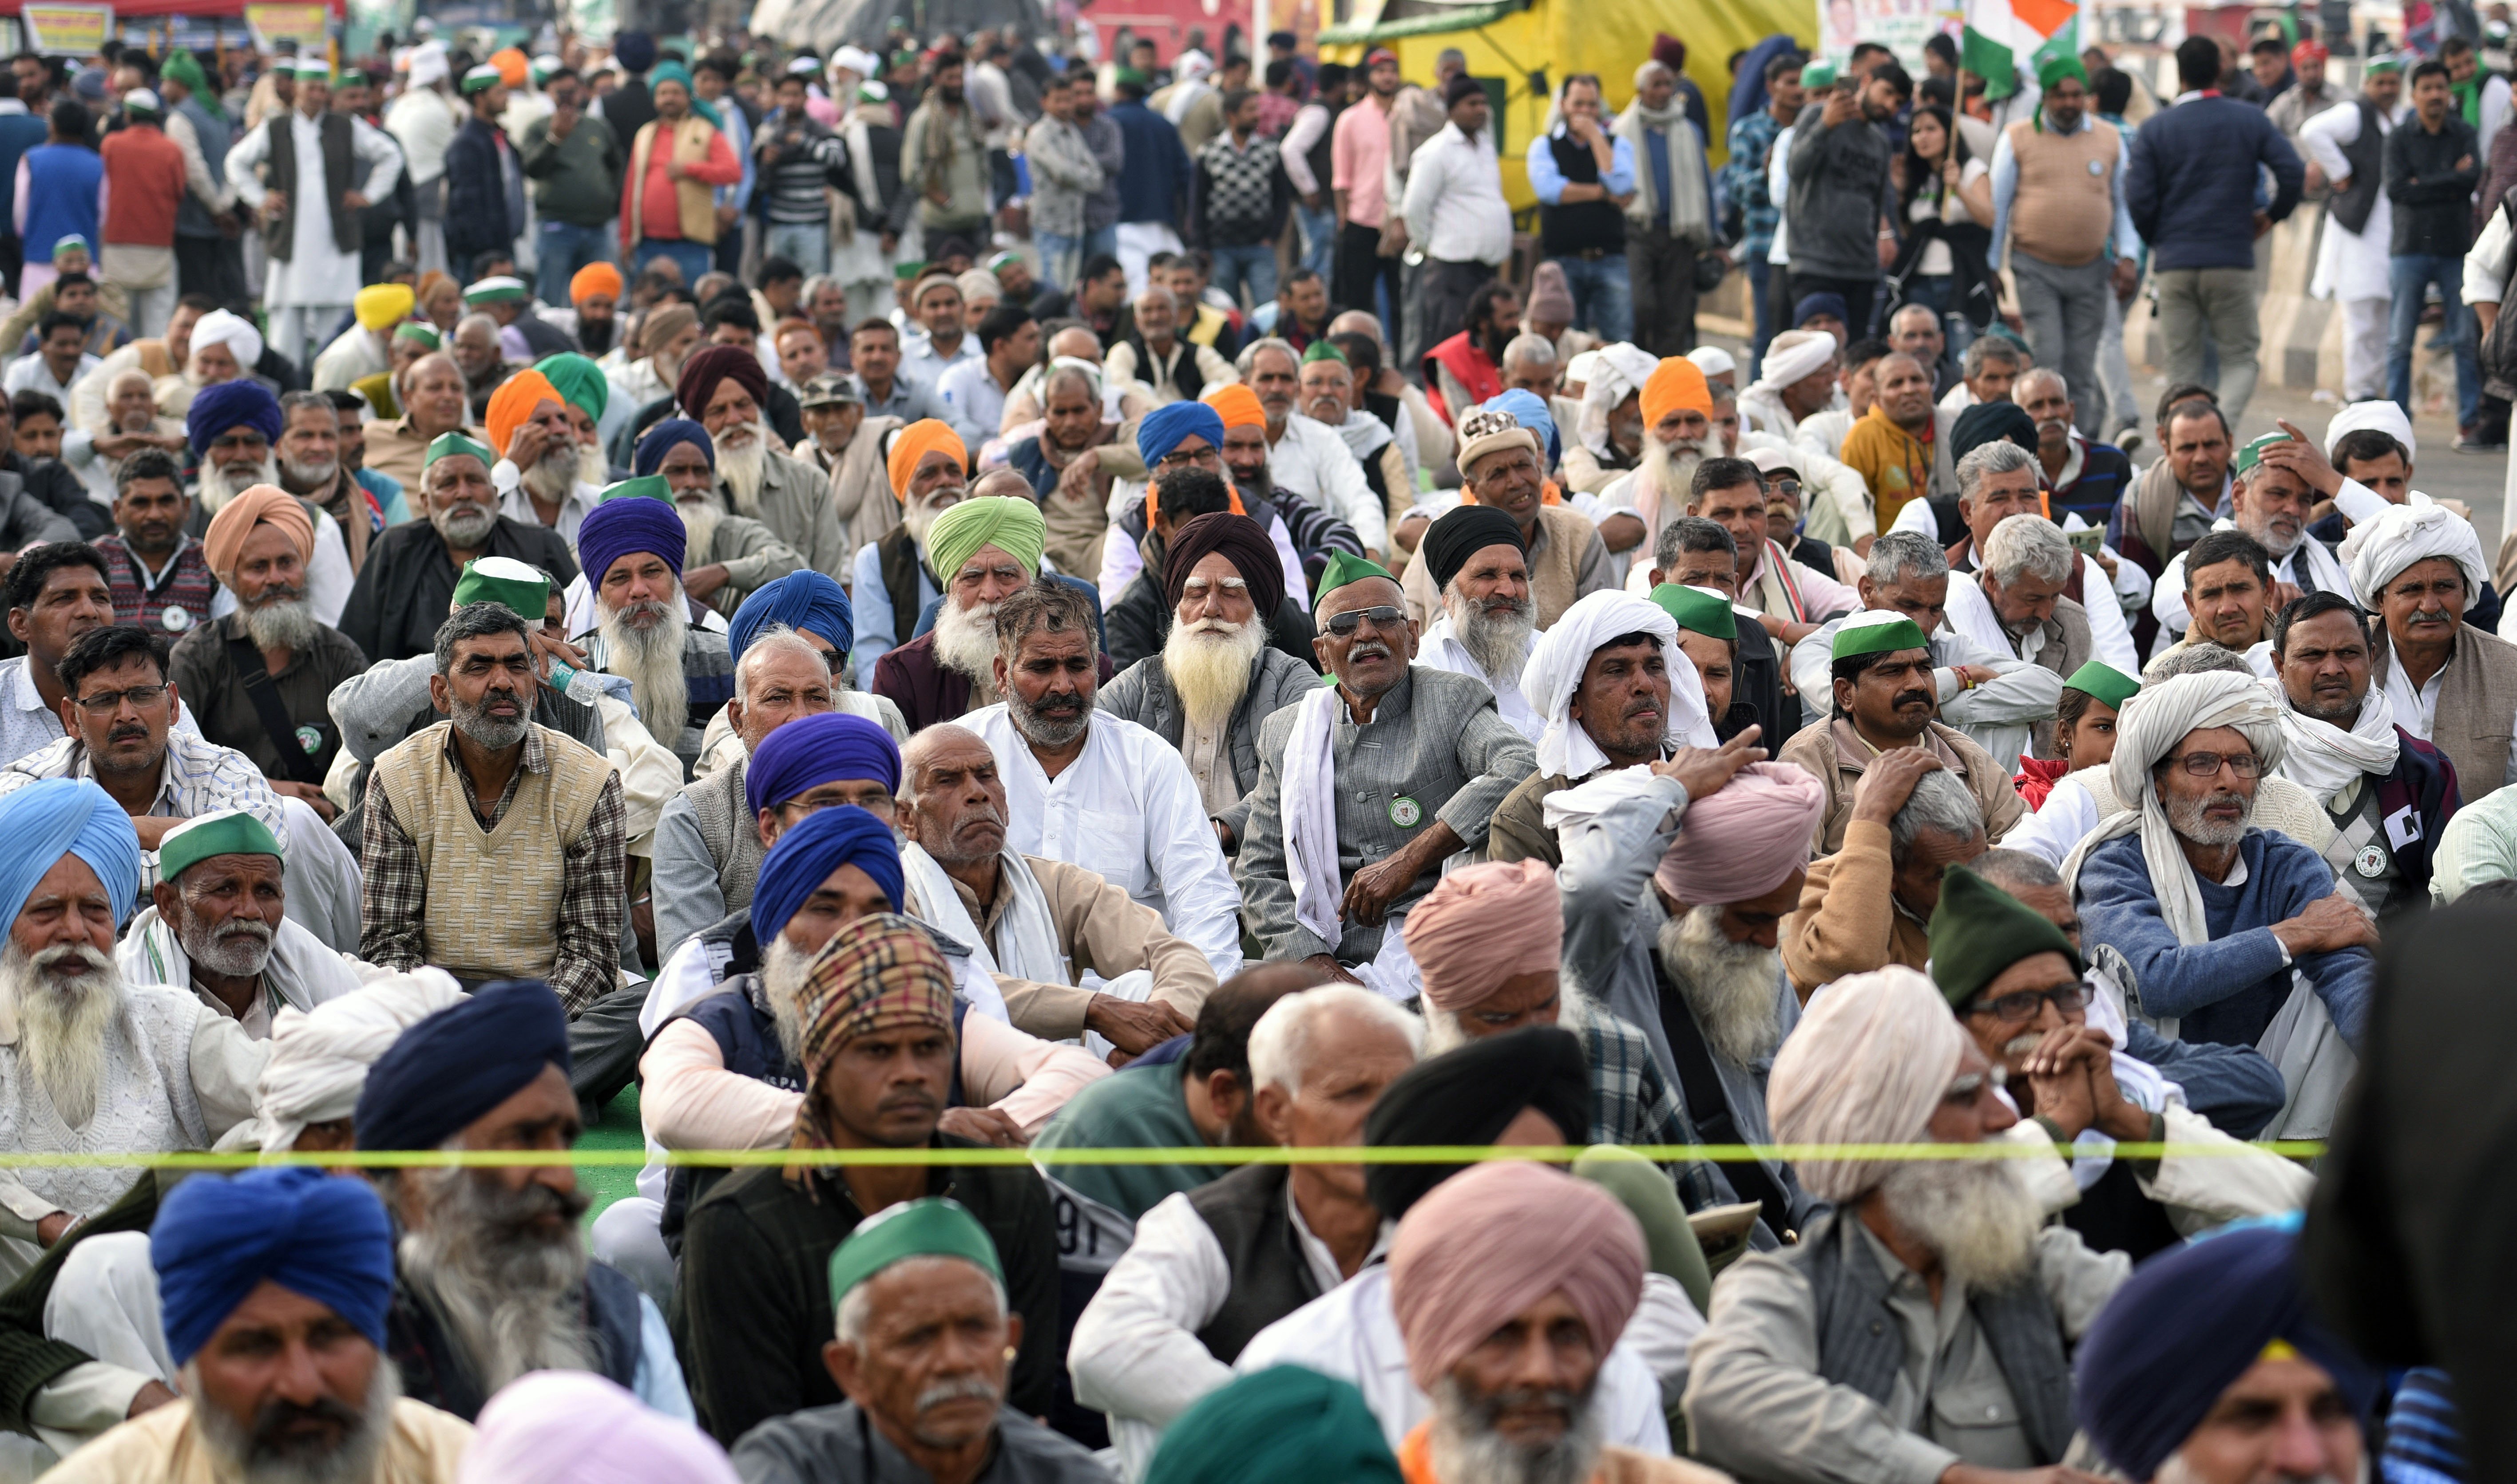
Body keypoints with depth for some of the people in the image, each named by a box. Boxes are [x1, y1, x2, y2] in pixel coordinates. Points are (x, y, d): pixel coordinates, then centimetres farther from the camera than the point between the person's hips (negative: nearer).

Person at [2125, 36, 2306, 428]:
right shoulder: (2251, 121, 3)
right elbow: (2293, 172, -6)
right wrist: (2271, 216, 12)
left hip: (2173, 264, 1)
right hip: (2232, 260, -1)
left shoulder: (2155, 129, 2)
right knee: (2239, 358, 6)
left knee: (2182, 364, 9)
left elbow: (2138, 201, -4)